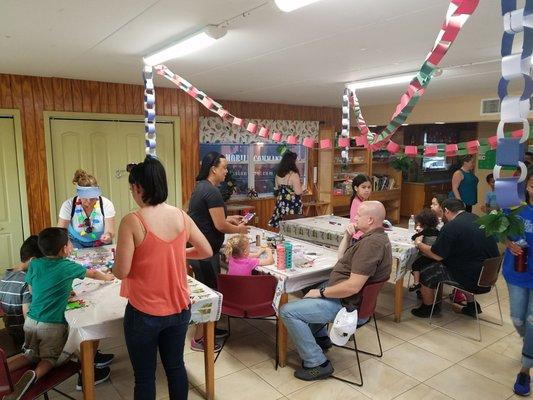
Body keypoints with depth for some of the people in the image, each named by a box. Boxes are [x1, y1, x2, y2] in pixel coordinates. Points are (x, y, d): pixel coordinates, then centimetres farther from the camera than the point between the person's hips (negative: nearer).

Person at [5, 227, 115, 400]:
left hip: (31, 321, 4)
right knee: (49, 359, 13)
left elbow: (32, 290, 15)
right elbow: (93, 273, 12)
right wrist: (108, 277, 32)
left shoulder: (34, 264, 1)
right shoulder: (69, 267, -7)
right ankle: (34, 375, -18)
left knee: (30, 355, 22)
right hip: (53, 325, -4)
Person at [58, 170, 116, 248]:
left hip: (100, 243, 0)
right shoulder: (68, 205, -16)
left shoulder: (107, 205, -16)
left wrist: (107, 236, -42)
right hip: (77, 243, 1)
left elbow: (110, 232, -18)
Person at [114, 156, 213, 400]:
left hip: (144, 313, -4)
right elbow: (206, 252, 5)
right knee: (175, 366, 21)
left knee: (144, 376, 15)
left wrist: (118, 256, 4)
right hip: (179, 309, 4)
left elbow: (121, 272, -17)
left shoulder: (132, 222, -19)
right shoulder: (181, 217, -5)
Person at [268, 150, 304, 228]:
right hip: (292, 206, -6)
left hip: (281, 205, 6)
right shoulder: (293, 175, -15)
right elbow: (298, 192, -16)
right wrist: (302, 188, 4)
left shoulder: (278, 174, 5)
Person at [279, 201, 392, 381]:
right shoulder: (374, 237, 8)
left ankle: (317, 363, -6)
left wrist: (321, 292, -20)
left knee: (288, 311, -15)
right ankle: (320, 337, 34)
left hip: (347, 304, -11)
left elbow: (353, 287, -32)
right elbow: (342, 258, 17)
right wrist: (347, 236, 1)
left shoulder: (371, 243, -27)